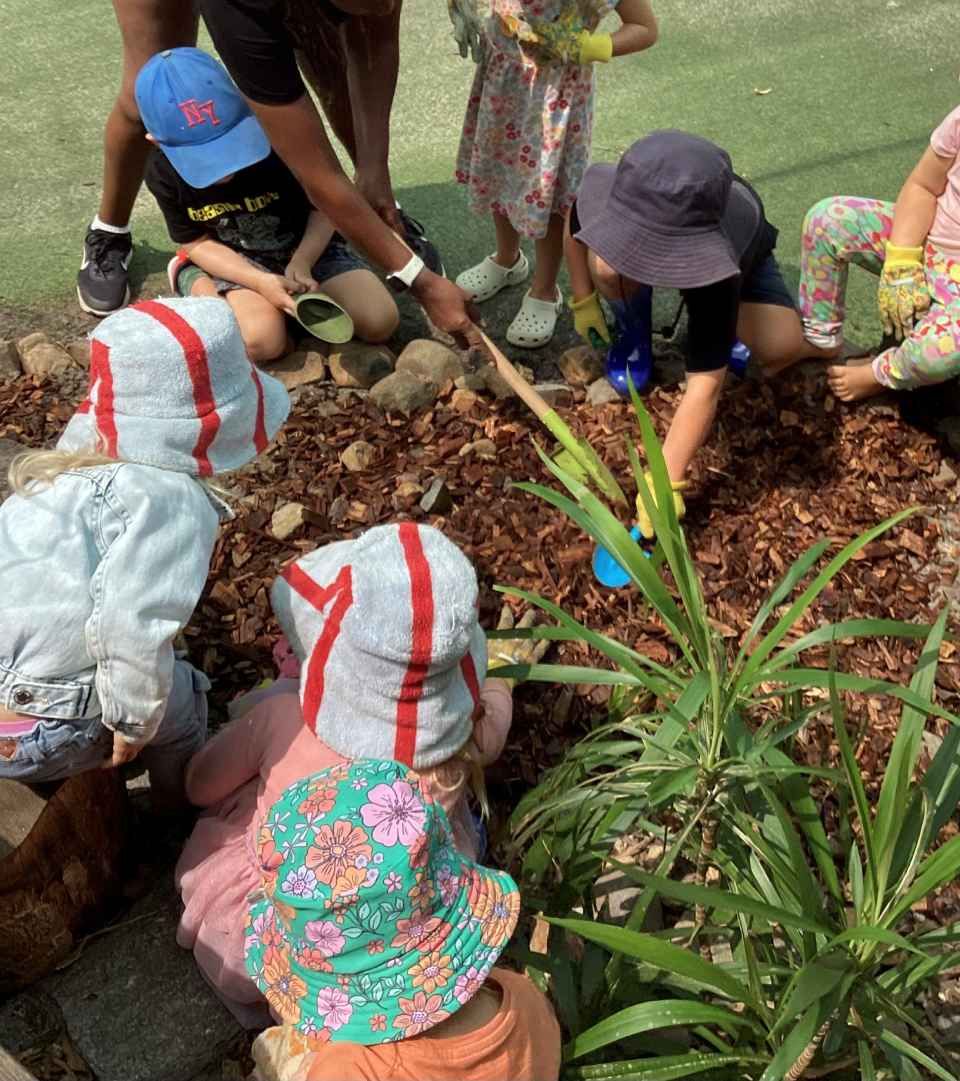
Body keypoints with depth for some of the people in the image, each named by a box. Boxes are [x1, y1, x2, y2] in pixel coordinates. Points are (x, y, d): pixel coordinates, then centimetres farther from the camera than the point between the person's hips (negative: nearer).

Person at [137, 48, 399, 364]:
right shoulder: (164, 172, -18)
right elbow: (197, 243, -10)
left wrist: (302, 262, -27)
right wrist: (261, 282, -26)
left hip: (304, 245, 0)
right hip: (233, 261, 0)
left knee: (381, 321, -17)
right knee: (263, 340, -30)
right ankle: (199, 288, 0)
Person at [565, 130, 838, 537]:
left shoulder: (719, 272, -49)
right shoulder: (610, 193, -39)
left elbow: (705, 383, -50)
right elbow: (575, 224, -13)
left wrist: (667, 481, -53)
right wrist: (583, 300, -12)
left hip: (743, 252, -2)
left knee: (780, 349, -27)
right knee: (607, 269, -33)